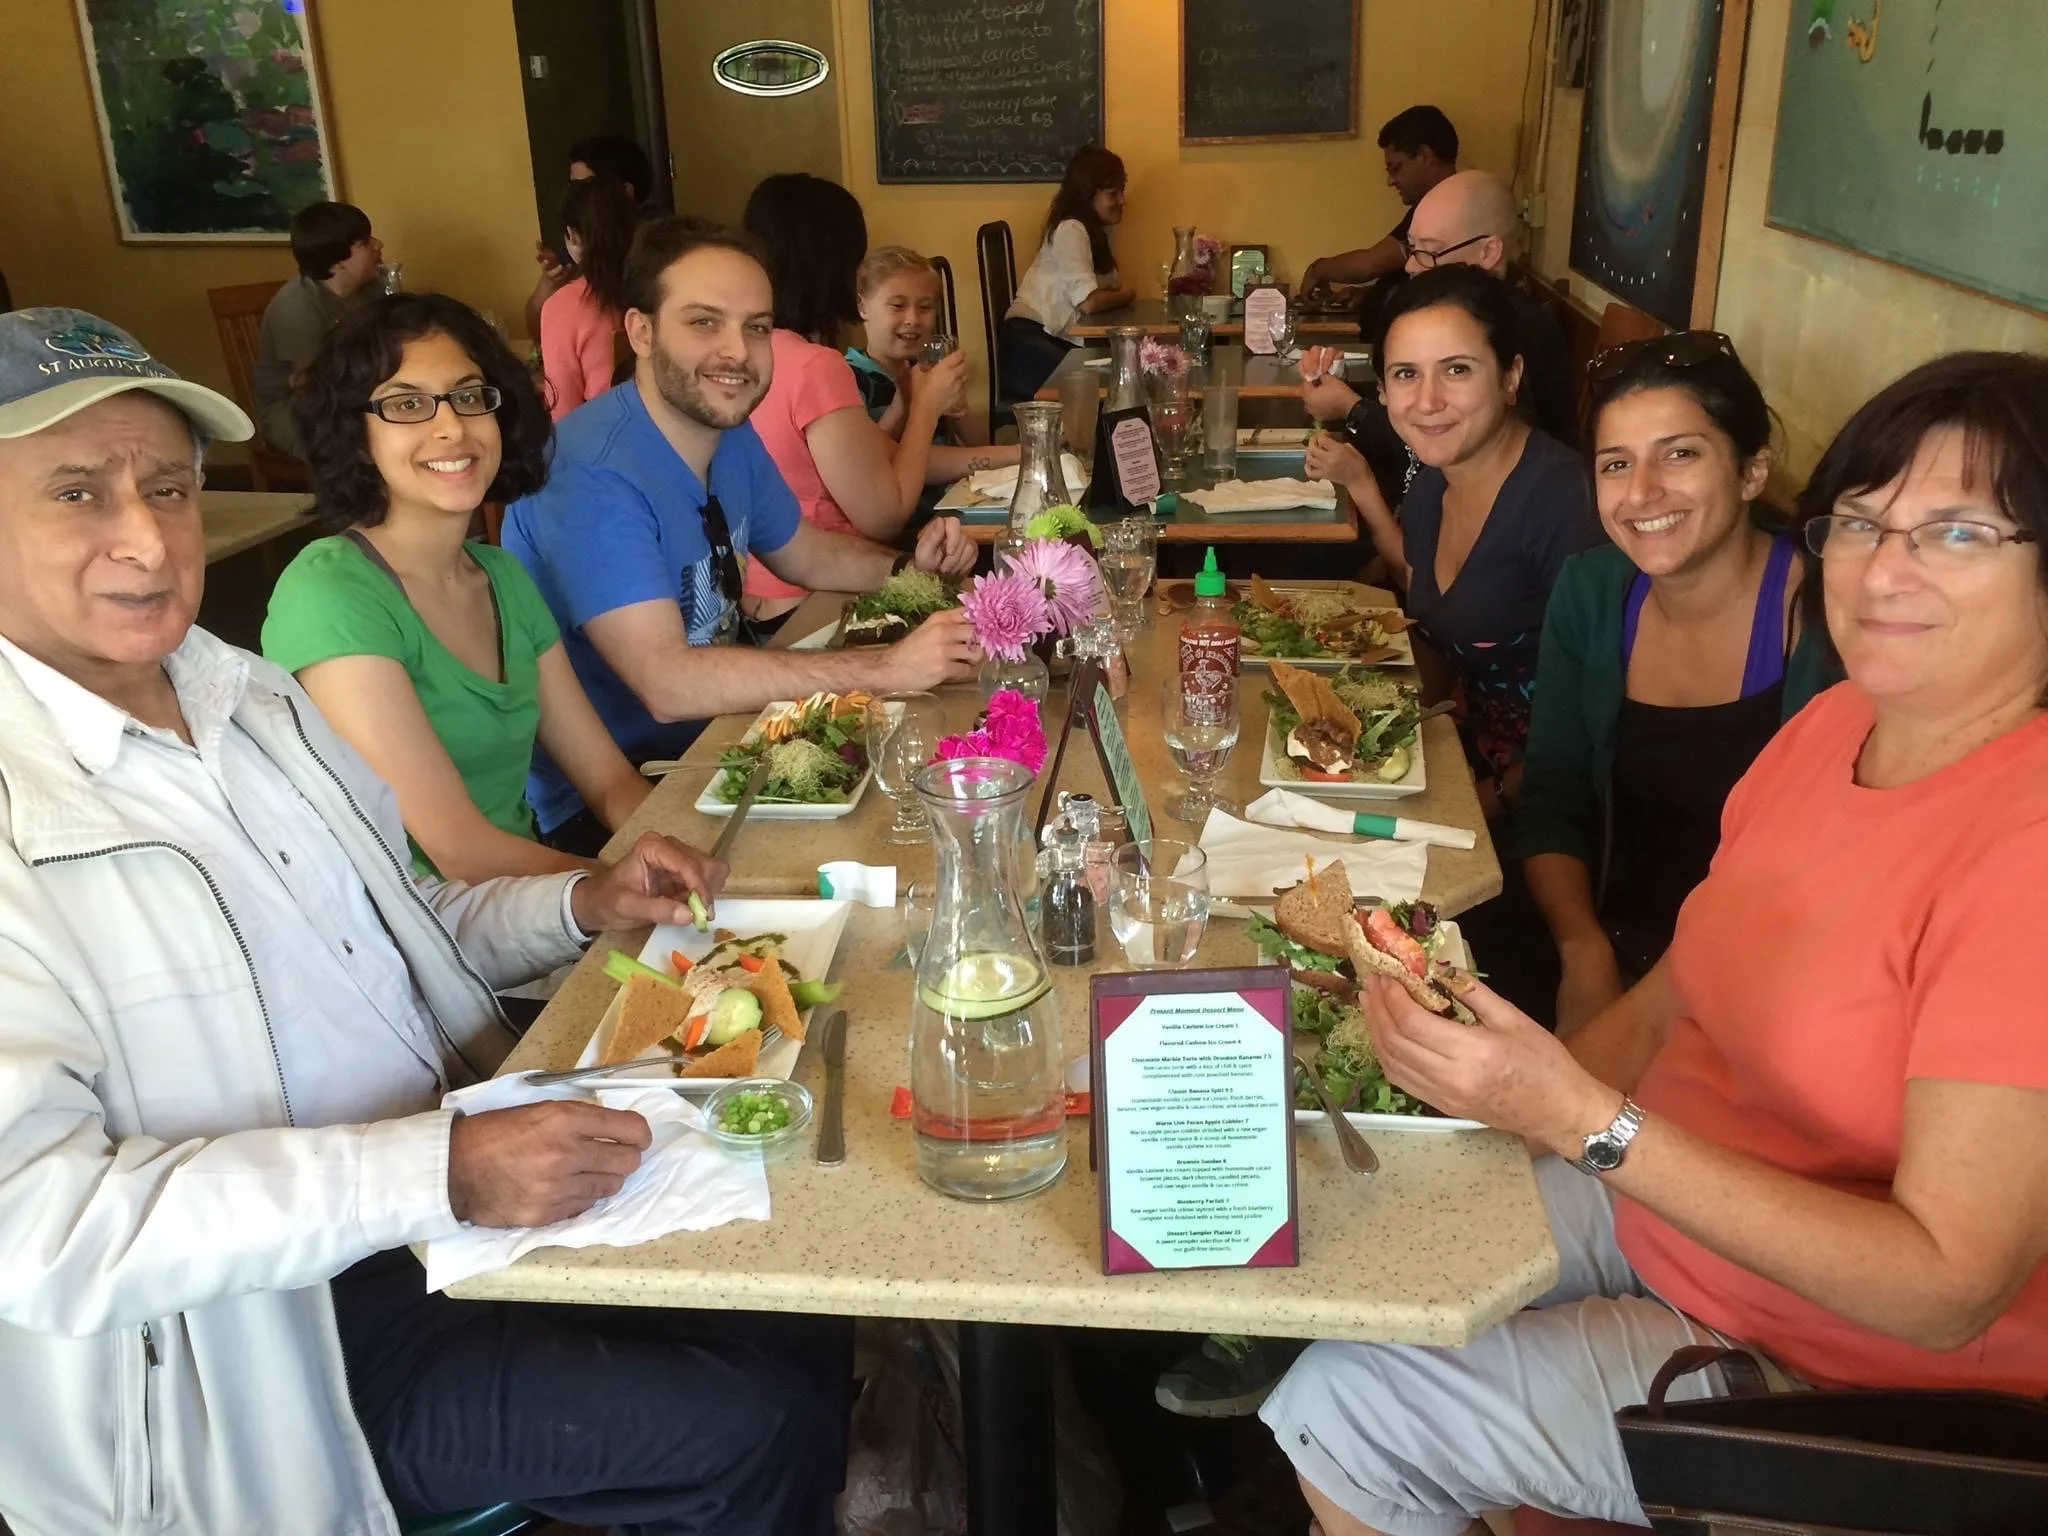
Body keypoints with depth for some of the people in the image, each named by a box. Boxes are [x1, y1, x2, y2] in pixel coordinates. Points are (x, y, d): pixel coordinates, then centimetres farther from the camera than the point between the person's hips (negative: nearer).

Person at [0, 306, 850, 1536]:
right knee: (754, 1432, -12)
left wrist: (584, 906, 1)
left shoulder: (248, 694, 7)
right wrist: (434, 1171, -33)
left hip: (456, 1184, 7)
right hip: (273, 1333, -7)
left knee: (806, 1312, 1)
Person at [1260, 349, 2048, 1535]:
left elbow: (1947, 1288, -28)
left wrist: (1584, 1119, -34)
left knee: (1343, 1408, -11)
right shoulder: (1834, 725, -2)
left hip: (1831, 1377, -7)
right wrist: (1516, 1092, -10)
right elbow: (1679, 993, 7)